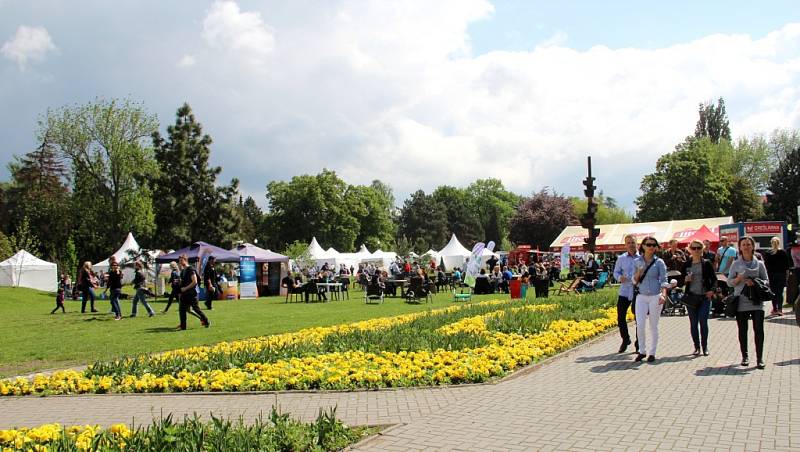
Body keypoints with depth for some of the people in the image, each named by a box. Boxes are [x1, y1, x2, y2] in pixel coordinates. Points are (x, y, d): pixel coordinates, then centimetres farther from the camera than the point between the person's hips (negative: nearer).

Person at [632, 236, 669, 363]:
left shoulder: (659, 262, 0)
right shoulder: (637, 262, 6)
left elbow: (663, 280, -3)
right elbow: (634, 281, 11)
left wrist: (663, 295, -18)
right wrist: (639, 272, -10)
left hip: (655, 297, -2)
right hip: (641, 297, 2)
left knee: (653, 326, 4)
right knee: (640, 325, -8)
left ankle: (652, 353, 14)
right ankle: (642, 351, 8)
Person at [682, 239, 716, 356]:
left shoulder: (707, 263, 3)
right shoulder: (686, 264, 6)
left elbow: (714, 279, 6)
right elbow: (680, 280, 10)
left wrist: (711, 290, -9)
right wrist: (685, 280, -11)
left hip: (704, 296, -2)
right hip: (691, 297, 2)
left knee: (703, 322, -6)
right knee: (693, 323, 5)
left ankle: (705, 347, 6)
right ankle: (697, 347, 14)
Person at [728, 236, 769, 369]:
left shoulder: (759, 264, 6)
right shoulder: (736, 264, 6)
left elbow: (766, 280, 6)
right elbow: (730, 281, 4)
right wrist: (739, 279, -16)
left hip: (757, 302, 0)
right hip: (741, 301, 1)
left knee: (759, 329, -7)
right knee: (742, 330, 7)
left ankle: (759, 358, -3)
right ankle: (745, 356, 19)